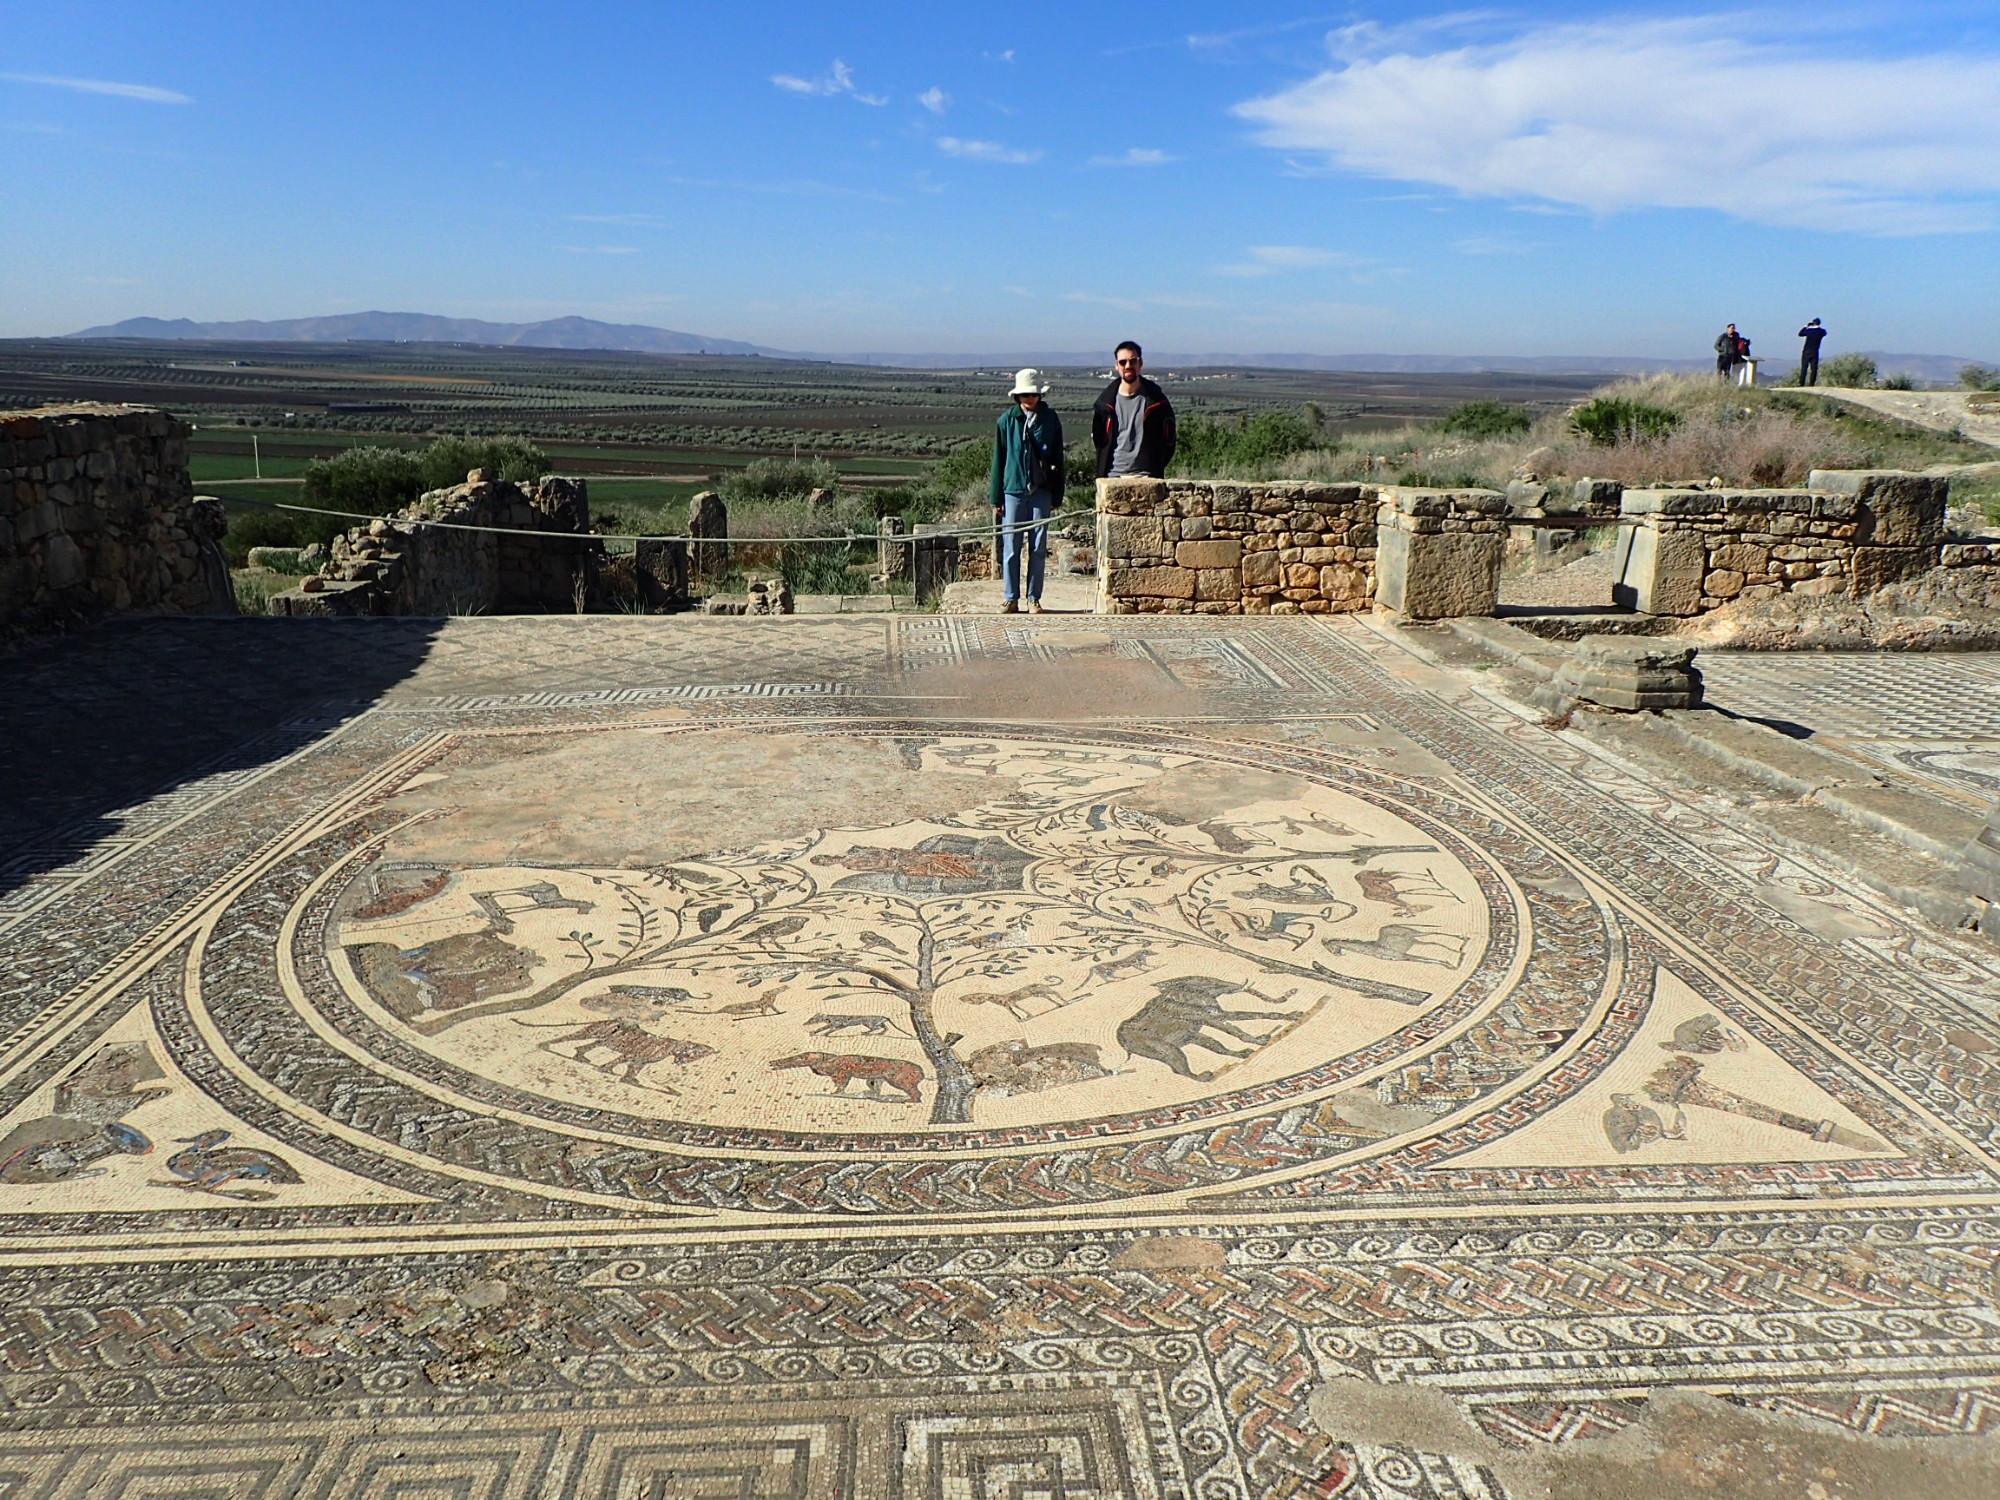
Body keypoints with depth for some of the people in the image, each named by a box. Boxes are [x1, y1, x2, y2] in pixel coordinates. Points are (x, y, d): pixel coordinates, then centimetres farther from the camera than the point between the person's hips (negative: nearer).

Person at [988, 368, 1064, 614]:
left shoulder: (1050, 420, 5)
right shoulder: (1007, 420, 3)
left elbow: (1057, 459, 9)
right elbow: (998, 459, 5)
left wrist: (1057, 495, 6)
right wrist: (996, 497, 3)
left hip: (1041, 492, 1)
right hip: (1013, 490, -1)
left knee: (1038, 548, 4)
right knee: (1011, 548, 1)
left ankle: (1034, 598, 12)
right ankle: (1011, 598, 9)